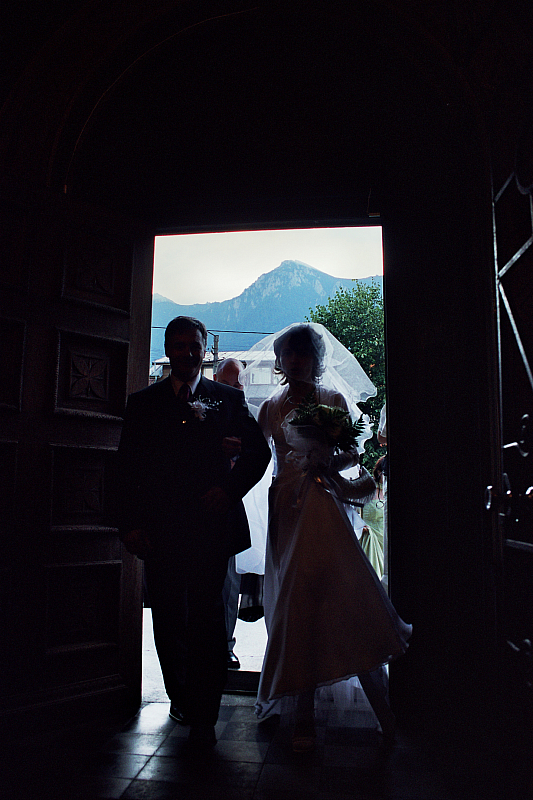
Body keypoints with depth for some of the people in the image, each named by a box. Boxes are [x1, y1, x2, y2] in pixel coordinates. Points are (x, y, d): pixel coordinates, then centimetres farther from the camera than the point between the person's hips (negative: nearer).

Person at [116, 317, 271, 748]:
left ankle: (204, 716, 10)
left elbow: (258, 449, 8)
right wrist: (131, 522, -3)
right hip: (160, 528, 2)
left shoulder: (228, 399, 9)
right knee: (168, 619, 12)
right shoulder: (142, 402, 11)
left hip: (211, 523, -1)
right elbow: (128, 467, 7)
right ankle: (181, 697, 33)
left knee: (206, 617, -2)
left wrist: (230, 489, -7)